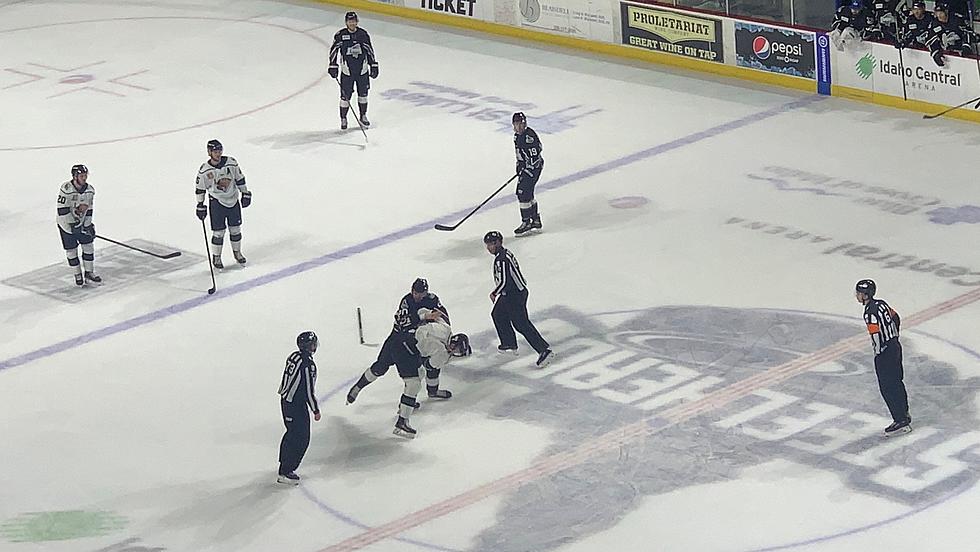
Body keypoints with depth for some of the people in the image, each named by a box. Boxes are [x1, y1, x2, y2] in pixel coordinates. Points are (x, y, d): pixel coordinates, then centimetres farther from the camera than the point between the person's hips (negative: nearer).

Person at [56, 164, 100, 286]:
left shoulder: (90, 190, -7)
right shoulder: (66, 189, -25)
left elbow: (88, 209, 2)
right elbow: (62, 210, -24)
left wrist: (88, 225, -4)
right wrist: (72, 224, -24)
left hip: (82, 222, 5)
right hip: (66, 224, -5)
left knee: (88, 246, 5)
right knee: (71, 250, 1)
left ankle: (89, 272, 19)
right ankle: (78, 275, 17)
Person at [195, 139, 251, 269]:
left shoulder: (231, 163, -7)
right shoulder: (204, 170, -12)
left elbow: (240, 179, 4)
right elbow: (200, 189, -2)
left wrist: (245, 194, 4)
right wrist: (200, 205, -1)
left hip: (233, 200, 3)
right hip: (216, 203, -3)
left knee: (235, 229, 12)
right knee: (218, 232, -3)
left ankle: (237, 252, 31)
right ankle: (216, 257, 12)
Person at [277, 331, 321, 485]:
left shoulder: (294, 357, 2)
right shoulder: (308, 365, -24)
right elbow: (310, 390, -21)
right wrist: (316, 410, -10)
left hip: (285, 400, 9)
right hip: (297, 406, -9)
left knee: (292, 432, 26)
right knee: (301, 439, -2)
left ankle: (284, 463, 41)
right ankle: (285, 472, -1)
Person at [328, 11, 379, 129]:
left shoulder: (363, 34, -2)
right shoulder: (340, 35, -9)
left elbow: (370, 50, 6)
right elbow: (334, 50, -5)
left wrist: (373, 66, 4)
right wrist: (333, 66, -11)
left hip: (362, 70, 2)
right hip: (347, 70, -2)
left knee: (363, 93, 11)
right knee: (345, 95, -1)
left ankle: (363, 116, 27)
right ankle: (343, 119, 12)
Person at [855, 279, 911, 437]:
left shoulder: (870, 312, -23)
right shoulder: (881, 304, 5)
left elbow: (876, 335, -28)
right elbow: (896, 318, 17)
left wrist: (878, 352, -14)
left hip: (884, 353, -10)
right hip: (895, 346, 10)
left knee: (887, 388, -1)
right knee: (896, 383, 20)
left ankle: (900, 421, 2)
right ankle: (904, 415, 32)